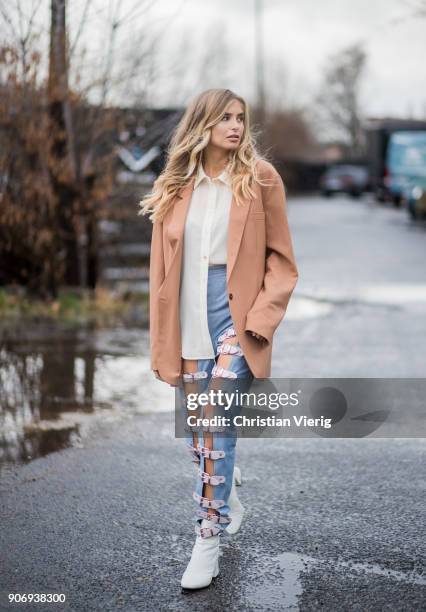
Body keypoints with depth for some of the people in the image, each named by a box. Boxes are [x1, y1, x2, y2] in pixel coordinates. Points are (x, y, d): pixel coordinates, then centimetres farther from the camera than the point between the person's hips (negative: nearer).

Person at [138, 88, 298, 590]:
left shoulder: (260, 180, 0)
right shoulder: (174, 187, 7)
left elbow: (281, 260, 1)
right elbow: (162, 270, 8)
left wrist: (261, 317, -12)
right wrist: (162, 342, 6)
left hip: (237, 311, -3)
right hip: (189, 318, 4)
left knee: (216, 420, -16)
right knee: (195, 432, 9)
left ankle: (209, 539, -7)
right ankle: (228, 502, 36)